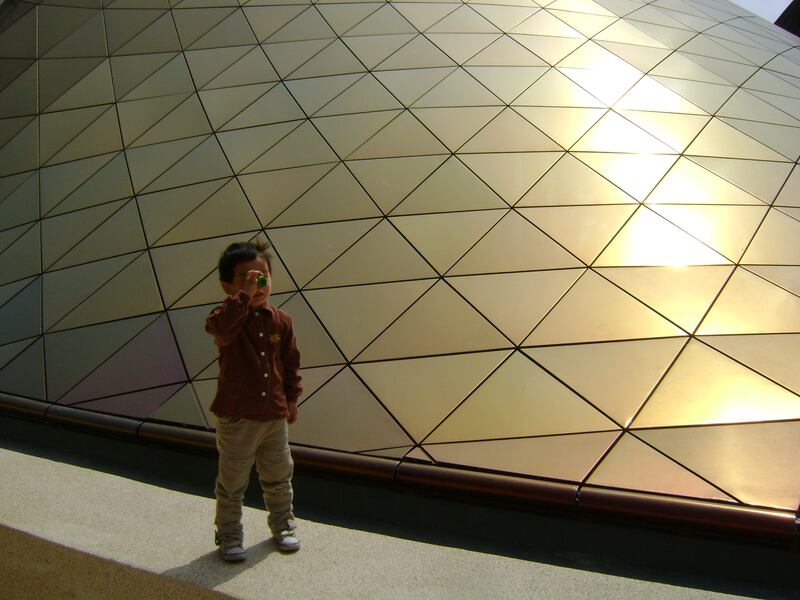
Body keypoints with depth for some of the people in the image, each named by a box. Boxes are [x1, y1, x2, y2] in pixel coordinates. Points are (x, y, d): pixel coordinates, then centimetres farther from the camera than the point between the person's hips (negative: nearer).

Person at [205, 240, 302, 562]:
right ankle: (229, 536, 23)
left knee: (279, 477, 18)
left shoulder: (281, 320, 1)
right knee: (232, 482, 8)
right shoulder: (228, 316, -12)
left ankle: (283, 526, 36)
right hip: (236, 417, -4)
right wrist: (244, 295, -39)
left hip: (275, 414, 4)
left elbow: (290, 362, 10)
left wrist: (291, 397, 9)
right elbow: (221, 326, -39)